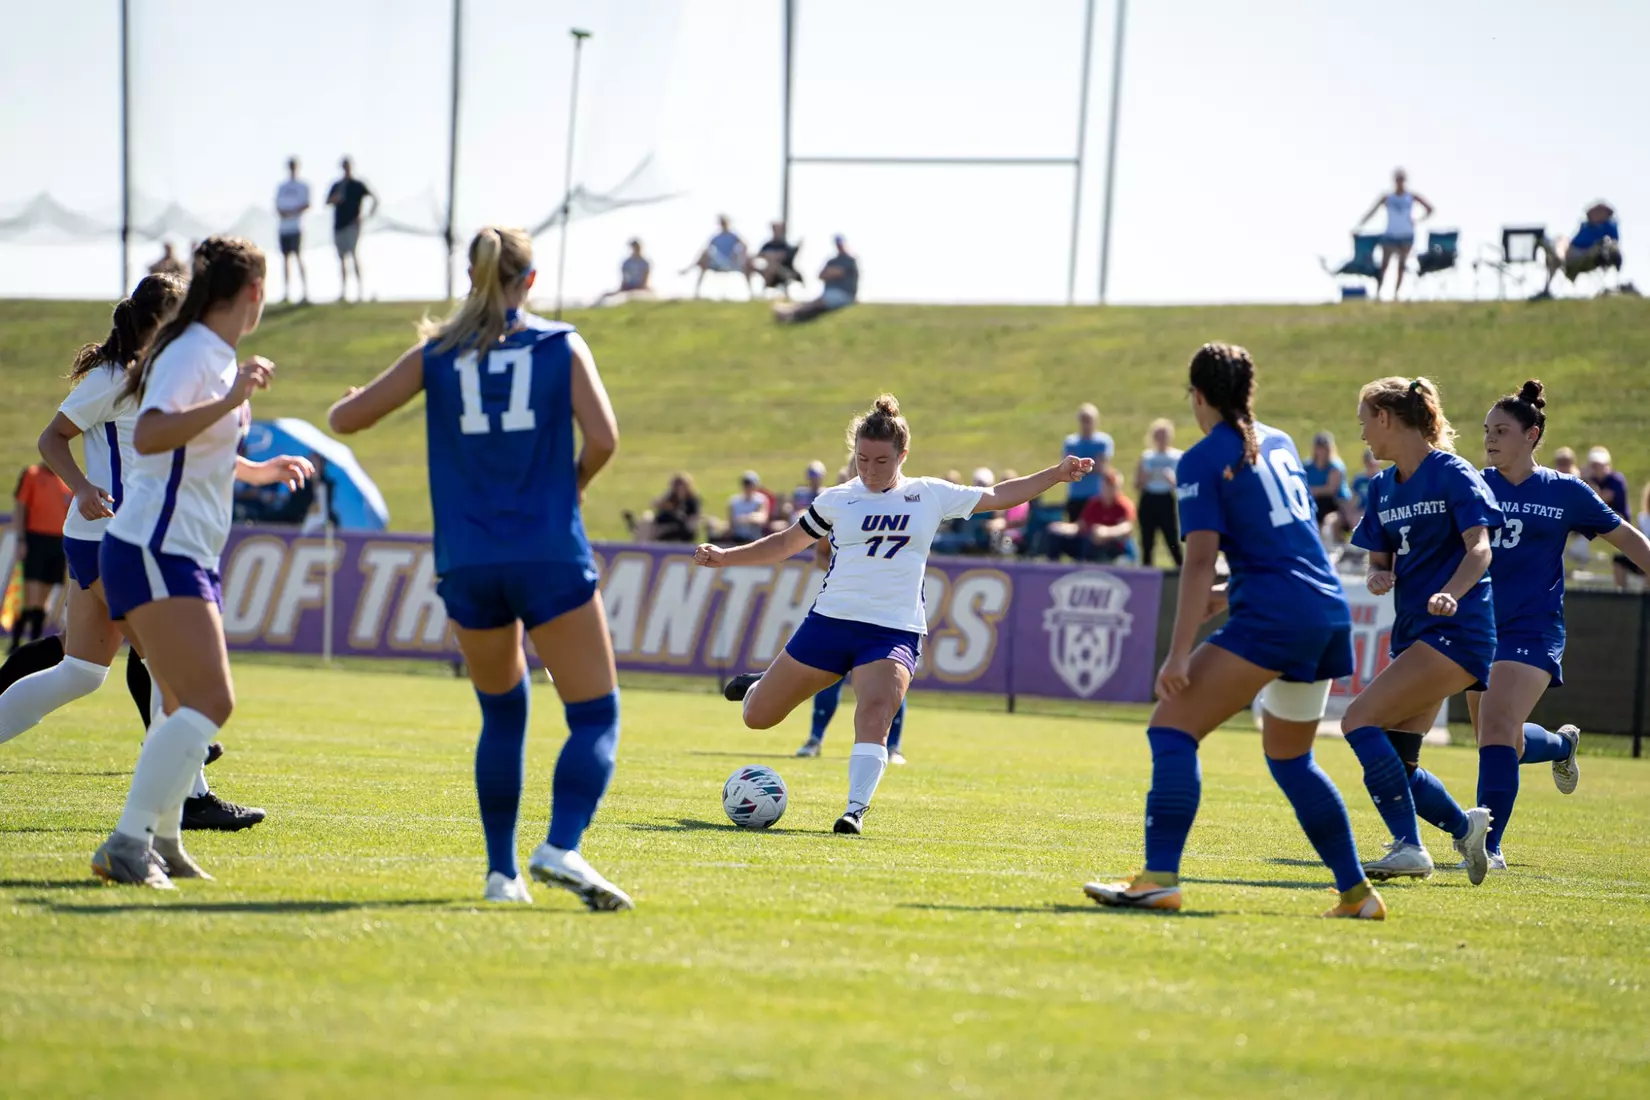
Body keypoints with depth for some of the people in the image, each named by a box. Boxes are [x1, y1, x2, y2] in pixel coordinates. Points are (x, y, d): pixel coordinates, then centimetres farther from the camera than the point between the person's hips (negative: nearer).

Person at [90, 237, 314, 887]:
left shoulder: (215, 356, 16)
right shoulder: (192, 356, -14)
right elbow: (147, 436, -32)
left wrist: (258, 471, 41)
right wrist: (230, 401, -39)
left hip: (184, 557, 10)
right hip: (155, 554, -10)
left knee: (192, 706, 17)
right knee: (209, 702, -19)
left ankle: (160, 841, 26)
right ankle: (126, 844, -23)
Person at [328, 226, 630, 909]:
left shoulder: (437, 353, 7)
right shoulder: (562, 346, 3)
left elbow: (344, 419, 6)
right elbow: (603, 438, -9)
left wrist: (356, 398, 28)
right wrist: (574, 482, 11)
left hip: (467, 564, 3)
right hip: (551, 558, -3)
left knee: (502, 714, 22)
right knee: (596, 717, 1)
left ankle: (501, 871, 16)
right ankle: (562, 847, -24)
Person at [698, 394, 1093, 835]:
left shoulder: (931, 496, 6)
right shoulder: (837, 500, 5)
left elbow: (998, 496, 16)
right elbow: (787, 543, 16)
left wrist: (1057, 474, 10)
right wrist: (725, 557, 7)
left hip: (894, 632, -1)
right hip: (830, 620, 1)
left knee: (874, 715, -30)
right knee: (757, 717, 7)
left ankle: (856, 810, -27)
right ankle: (760, 686, 42)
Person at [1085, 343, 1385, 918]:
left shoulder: (1203, 460, -3)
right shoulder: (1279, 444, 19)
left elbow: (1200, 559, -12)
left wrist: (1179, 653, -14)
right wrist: (1233, 595, 32)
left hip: (1273, 615, -8)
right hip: (1330, 612, 8)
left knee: (1172, 727, -10)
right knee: (1290, 757, 23)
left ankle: (1160, 878, -24)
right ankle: (1357, 893, 23)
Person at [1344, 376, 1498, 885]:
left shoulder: (1453, 474, -7)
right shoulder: (1382, 487, 15)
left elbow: (1479, 547, -18)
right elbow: (1379, 562, 18)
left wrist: (1449, 594, -36)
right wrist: (1378, 577, -7)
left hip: (1456, 631, -8)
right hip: (1413, 634, 8)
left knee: (1360, 719, -20)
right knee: (1394, 761, 3)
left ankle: (1409, 847, -18)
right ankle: (1465, 826, 21)